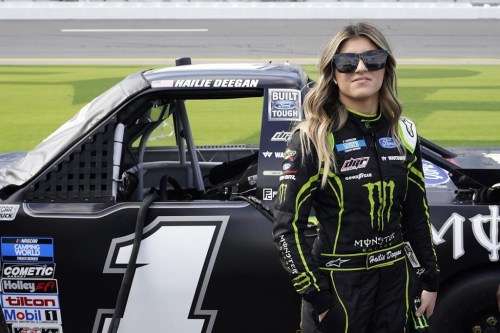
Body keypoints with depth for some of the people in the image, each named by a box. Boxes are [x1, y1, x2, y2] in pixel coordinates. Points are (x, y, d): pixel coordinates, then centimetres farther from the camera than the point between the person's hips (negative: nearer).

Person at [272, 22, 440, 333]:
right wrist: (316, 297, -16)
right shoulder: (313, 138, -11)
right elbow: (288, 226, -13)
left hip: (395, 280, 5)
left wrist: (431, 278, 12)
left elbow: (416, 211, 12)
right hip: (338, 283, -4)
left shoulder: (403, 133, 3)